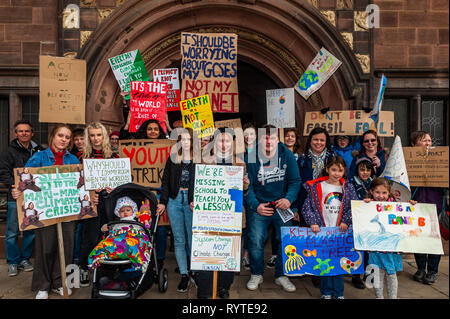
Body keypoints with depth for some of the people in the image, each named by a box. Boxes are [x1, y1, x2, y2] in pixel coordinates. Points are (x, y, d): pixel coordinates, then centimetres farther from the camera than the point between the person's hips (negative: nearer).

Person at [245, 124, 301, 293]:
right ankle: (256, 275, 22)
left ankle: (281, 275, 28)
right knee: (255, 242, -3)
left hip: (282, 206, 2)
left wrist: (289, 199, -17)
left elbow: (295, 180, -1)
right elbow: (247, 185, -6)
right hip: (259, 207, -1)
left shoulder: (287, 155, -3)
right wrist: (255, 205, -18)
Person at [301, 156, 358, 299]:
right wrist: (313, 222, -13)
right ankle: (326, 291, 22)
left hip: (340, 230, 1)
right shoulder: (317, 187, -1)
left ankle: (339, 292, 23)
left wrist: (346, 221, -10)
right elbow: (307, 207, -3)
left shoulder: (348, 188, 6)